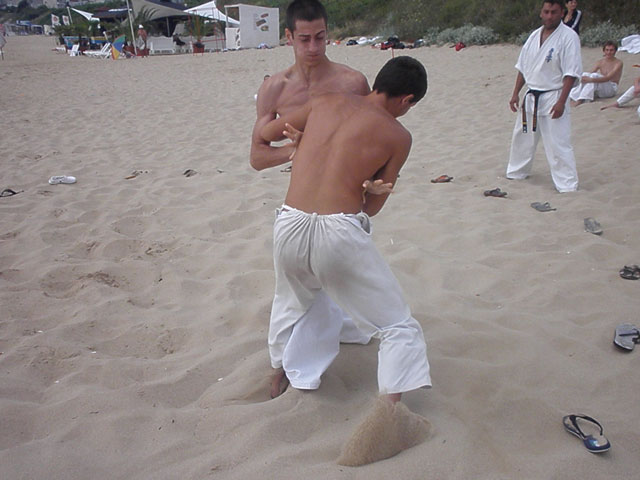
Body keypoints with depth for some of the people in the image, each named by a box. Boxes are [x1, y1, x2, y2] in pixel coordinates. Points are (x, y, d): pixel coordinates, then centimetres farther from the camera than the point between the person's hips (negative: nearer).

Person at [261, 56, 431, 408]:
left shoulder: (327, 102, 13)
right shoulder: (397, 136, 3)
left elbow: (266, 133, 23)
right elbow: (372, 206, 7)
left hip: (289, 225, 5)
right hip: (340, 233, -5)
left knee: (290, 305, 35)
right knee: (398, 327, 13)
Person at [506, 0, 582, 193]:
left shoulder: (568, 37, -12)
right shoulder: (534, 36, 8)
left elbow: (571, 73, -17)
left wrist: (561, 101, -22)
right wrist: (515, 94, 10)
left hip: (553, 98, -7)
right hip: (531, 98, 7)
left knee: (558, 144, -8)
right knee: (522, 138, 20)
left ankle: (568, 186, 1)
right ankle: (516, 173, 40)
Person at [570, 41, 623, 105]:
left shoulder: (618, 63, -7)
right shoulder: (600, 62, 9)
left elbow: (608, 78, -22)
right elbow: (591, 72, -2)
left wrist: (591, 80, -36)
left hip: (612, 88, -4)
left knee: (594, 75, -30)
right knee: (586, 74, -20)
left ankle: (580, 100, -42)